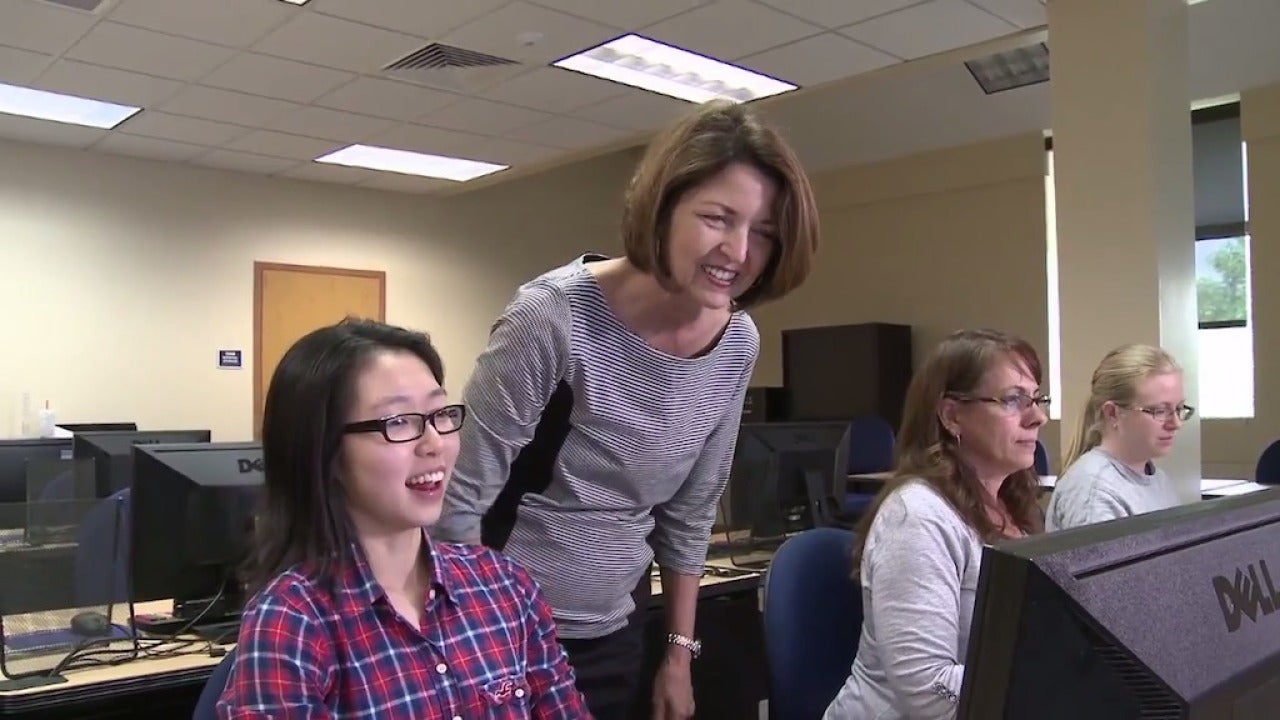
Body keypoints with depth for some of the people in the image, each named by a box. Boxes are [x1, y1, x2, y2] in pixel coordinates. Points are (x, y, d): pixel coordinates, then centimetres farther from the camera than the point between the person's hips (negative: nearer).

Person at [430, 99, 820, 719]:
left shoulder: (738, 345, -5)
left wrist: (679, 652, 10)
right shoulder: (556, 317, -24)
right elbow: (458, 499, -17)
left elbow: (690, 512, 6)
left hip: (617, 632, 6)